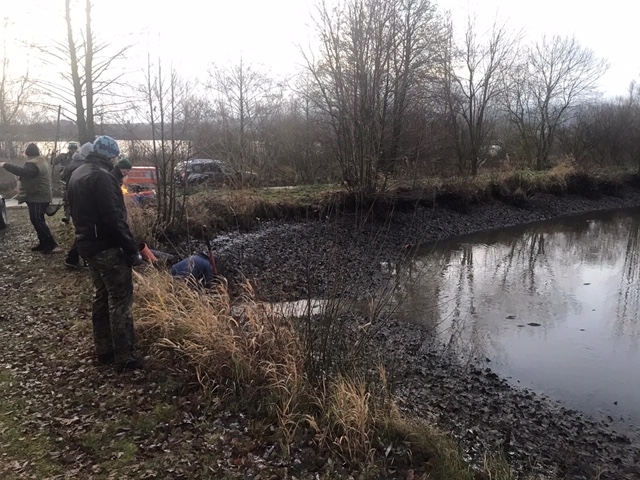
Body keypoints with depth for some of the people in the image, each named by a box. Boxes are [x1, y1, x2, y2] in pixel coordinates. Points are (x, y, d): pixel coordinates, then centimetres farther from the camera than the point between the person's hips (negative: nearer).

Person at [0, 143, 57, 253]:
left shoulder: (33, 165, -17)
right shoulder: (43, 162, 17)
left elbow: (22, 171, -34)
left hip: (37, 198, -11)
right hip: (41, 197, 11)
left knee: (37, 220, -9)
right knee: (37, 220, 14)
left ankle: (50, 242, -8)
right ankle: (43, 243, 18)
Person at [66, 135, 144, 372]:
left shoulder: (77, 174, 13)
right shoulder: (101, 177, -19)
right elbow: (113, 219, -23)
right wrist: (132, 248, -19)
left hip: (87, 245, 10)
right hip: (107, 248, -10)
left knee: (102, 297, 18)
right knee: (120, 301, -3)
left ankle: (104, 351, 27)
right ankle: (124, 358, 3)